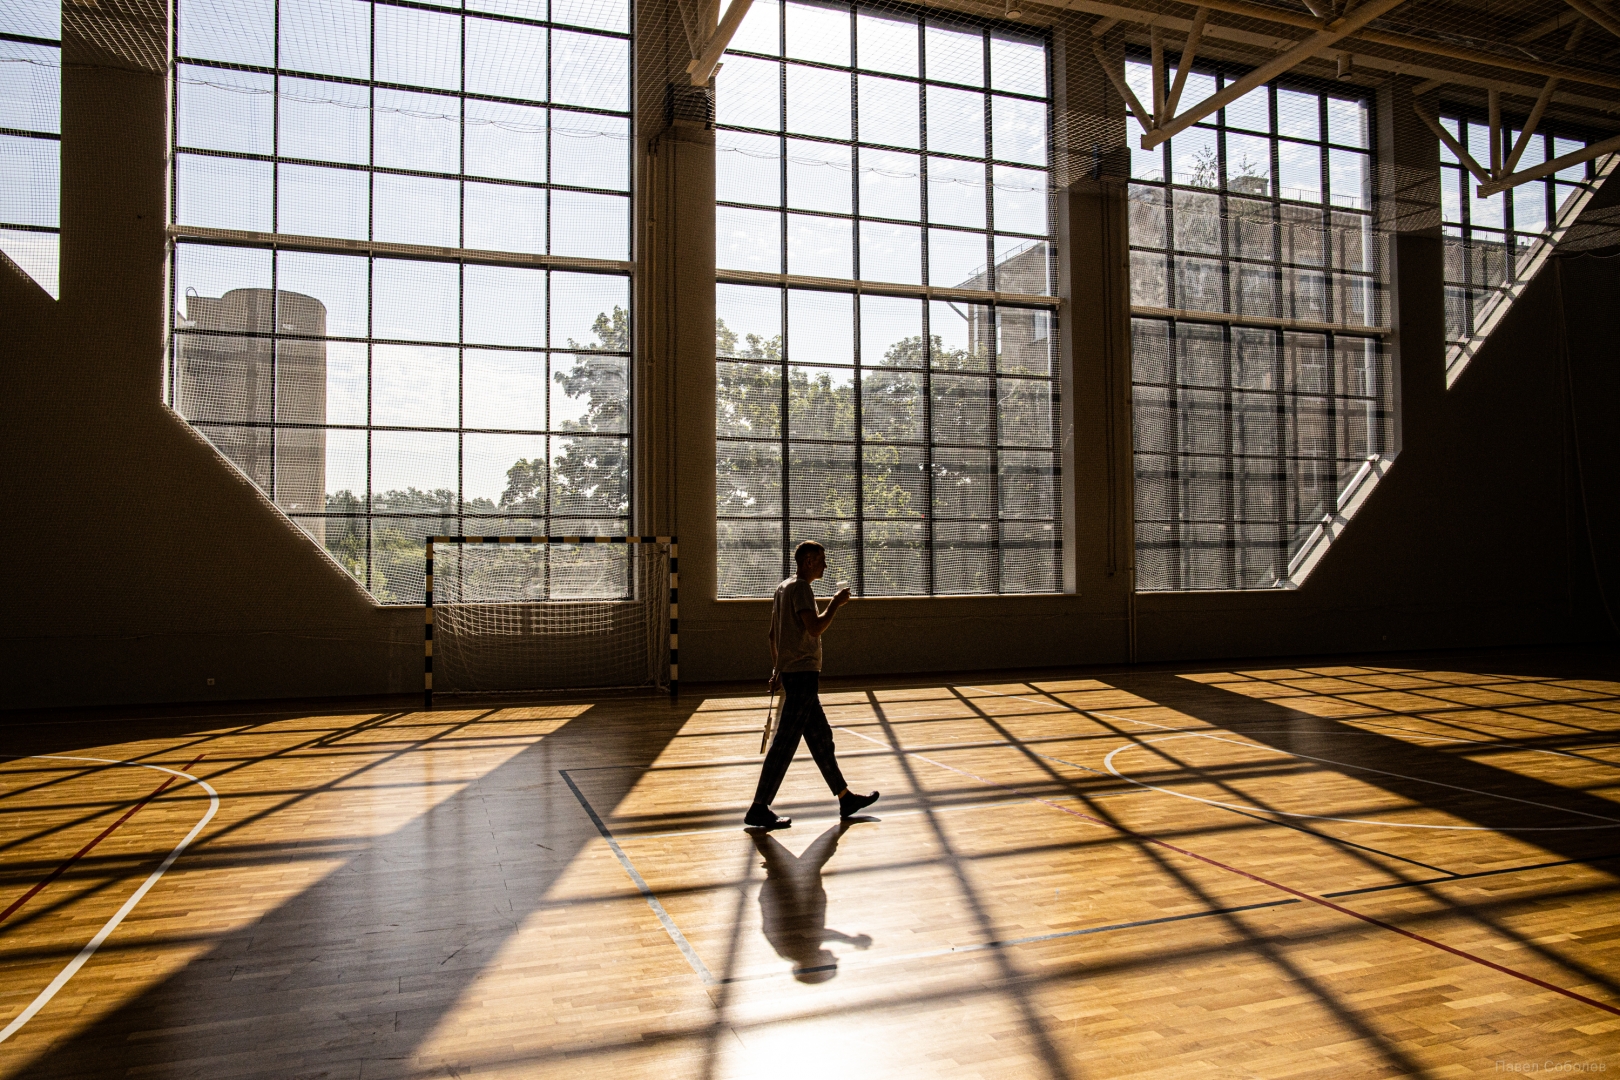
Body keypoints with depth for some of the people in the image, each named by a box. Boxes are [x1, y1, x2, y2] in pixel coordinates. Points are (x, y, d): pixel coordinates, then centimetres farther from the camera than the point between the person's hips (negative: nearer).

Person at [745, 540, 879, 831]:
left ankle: (845, 799, 23)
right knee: (785, 743, -7)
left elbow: (773, 635, 20)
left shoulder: (784, 587, 16)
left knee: (821, 739, 15)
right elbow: (815, 628, -25)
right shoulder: (800, 588, -13)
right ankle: (759, 810, -3)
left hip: (791, 673, 11)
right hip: (802, 674, -11)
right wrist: (836, 604, -11)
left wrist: (777, 670, 24)